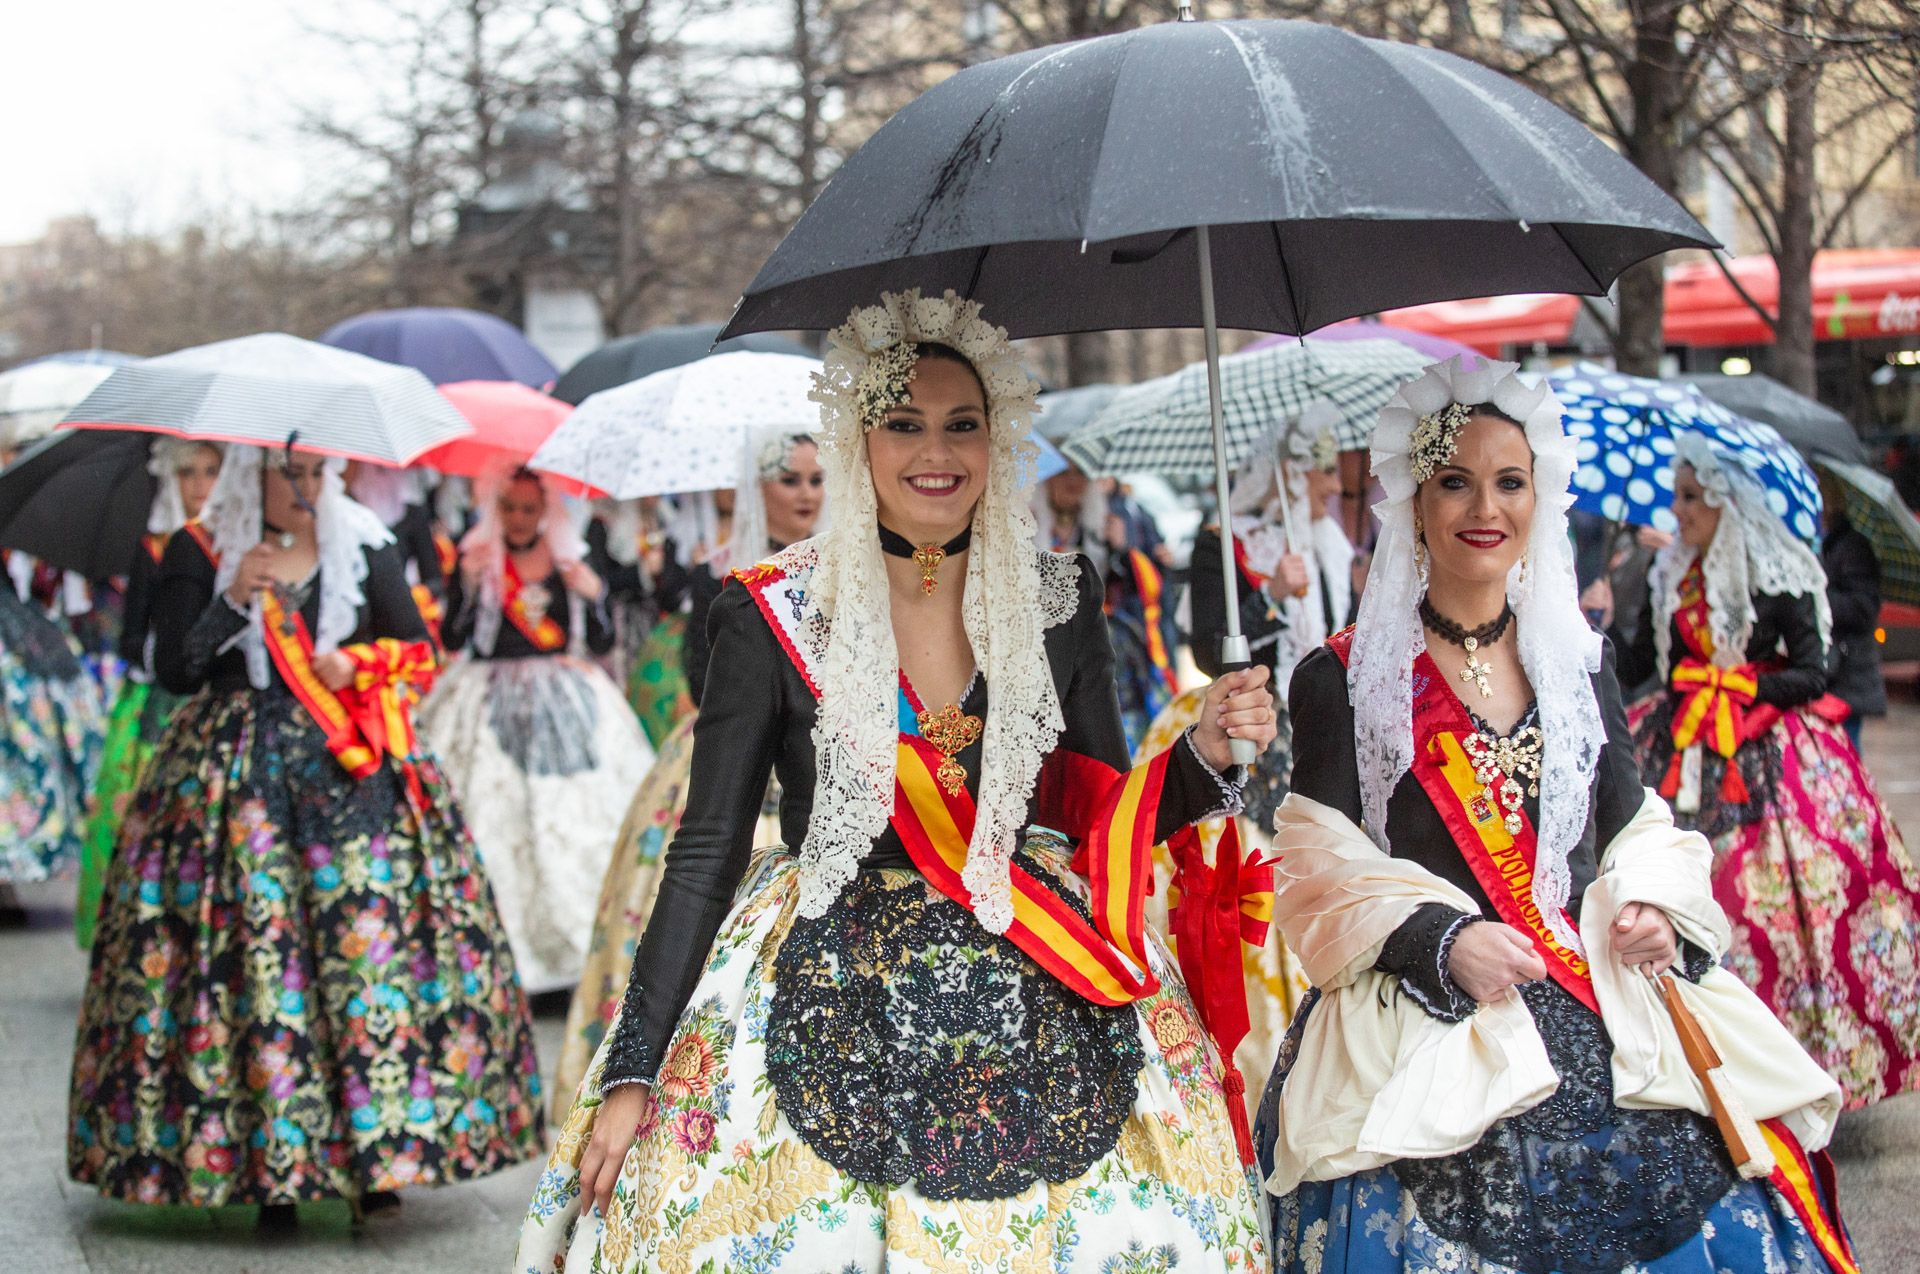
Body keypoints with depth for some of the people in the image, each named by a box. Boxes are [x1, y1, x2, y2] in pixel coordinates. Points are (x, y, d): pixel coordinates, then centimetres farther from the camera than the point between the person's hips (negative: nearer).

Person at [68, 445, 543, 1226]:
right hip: (235, 775, -1)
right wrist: (233, 601, -14)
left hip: (355, 772, 1)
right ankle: (268, 1161, -3)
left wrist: (358, 665, -4)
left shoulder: (364, 548, 10)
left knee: (368, 944, -7)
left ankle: (374, 1158, -3)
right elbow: (172, 670, -2)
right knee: (252, 944, -8)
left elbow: (418, 650, 14)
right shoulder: (198, 553, 4)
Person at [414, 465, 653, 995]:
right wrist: (469, 584, -19)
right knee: (497, 825, -9)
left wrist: (593, 595, -10)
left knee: (579, 824, -3)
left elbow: (603, 643, 6)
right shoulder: (477, 557, 2)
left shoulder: (571, 560, 8)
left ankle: (586, 944, 3)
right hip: (494, 708, -2)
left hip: (566, 707, 2)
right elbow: (452, 639, -7)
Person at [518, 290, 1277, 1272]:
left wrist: (1202, 753, -10)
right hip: (831, 1009, -2)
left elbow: (1105, 812, 11)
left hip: (1042, 1012, 2)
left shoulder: (1059, 598, 4)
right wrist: (631, 1072, -5)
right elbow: (707, 852, -2)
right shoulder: (771, 618, -4)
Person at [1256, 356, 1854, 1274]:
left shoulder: (1580, 664, 16)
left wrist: (1651, 907, -3)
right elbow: (1315, 869, -2)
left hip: (1602, 1016, 4)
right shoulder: (1343, 679, 3)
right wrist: (1441, 939, -17)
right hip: (1421, 1024, -3)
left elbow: (1637, 827, 19)